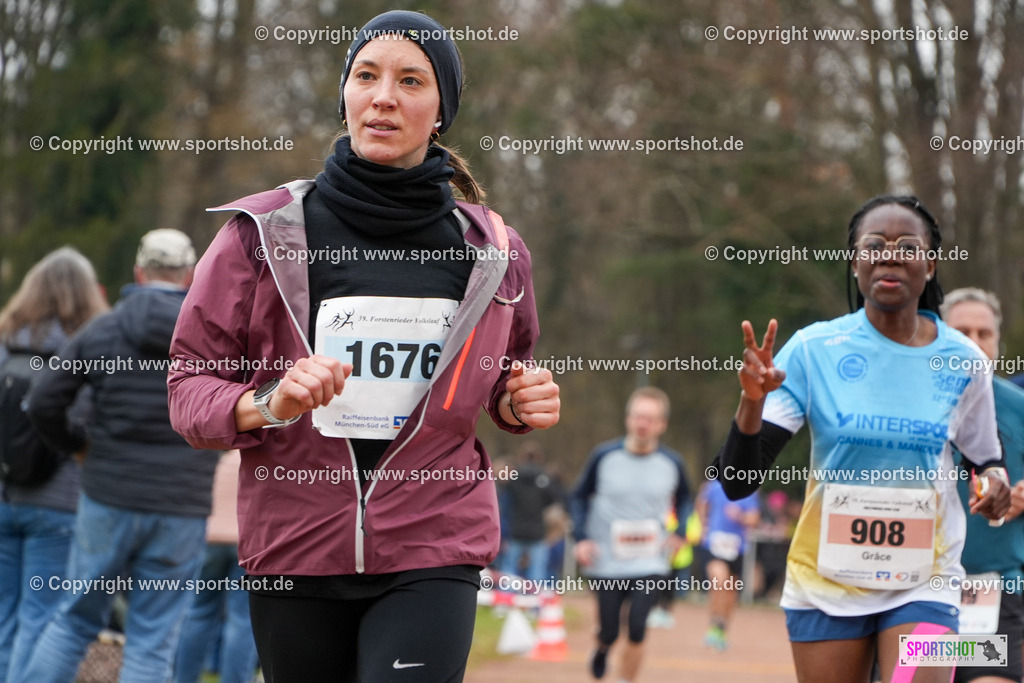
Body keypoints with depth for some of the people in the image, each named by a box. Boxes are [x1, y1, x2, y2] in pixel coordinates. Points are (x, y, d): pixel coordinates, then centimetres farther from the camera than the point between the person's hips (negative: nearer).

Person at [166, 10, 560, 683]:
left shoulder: (492, 249, 6)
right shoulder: (265, 230, -1)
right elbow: (189, 386, 1)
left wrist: (521, 402, 0)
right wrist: (267, 404, -19)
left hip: (431, 556, 0)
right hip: (293, 548, 0)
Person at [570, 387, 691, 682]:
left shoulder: (671, 463, -3)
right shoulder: (604, 456, -7)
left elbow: (683, 499, 17)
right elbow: (579, 497, 5)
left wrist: (680, 533, 1)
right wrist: (581, 538, -7)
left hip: (650, 565, 0)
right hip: (606, 562, 0)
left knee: (637, 630, -15)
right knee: (609, 632, 6)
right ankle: (602, 648, 44)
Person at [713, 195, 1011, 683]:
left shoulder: (963, 361, -3)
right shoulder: (813, 349, -8)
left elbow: (984, 458, 14)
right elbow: (737, 482, -10)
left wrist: (994, 479, -10)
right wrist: (752, 401, -29)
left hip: (923, 586, 0)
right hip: (825, 583, 0)